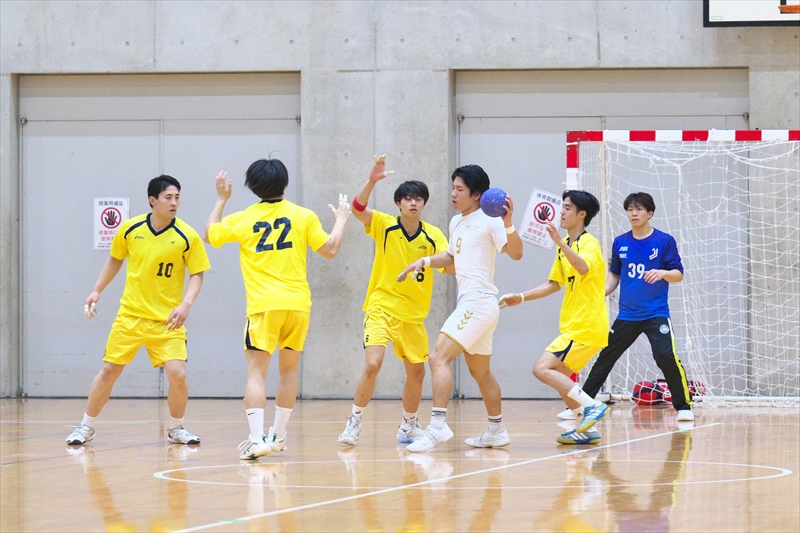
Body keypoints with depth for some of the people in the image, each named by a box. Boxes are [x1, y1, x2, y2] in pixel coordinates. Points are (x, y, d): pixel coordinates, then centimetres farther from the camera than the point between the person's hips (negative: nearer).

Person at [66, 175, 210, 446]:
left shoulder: (187, 237, -9)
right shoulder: (130, 229, -2)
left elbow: (197, 274, -3)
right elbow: (114, 260, 15)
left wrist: (186, 304, -19)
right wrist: (97, 291, 10)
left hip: (167, 319, -2)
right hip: (130, 315, 2)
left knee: (178, 374, -13)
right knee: (109, 370, 3)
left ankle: (176, 429, 12)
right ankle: (86, 427, 21)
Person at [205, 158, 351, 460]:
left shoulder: (242, 219, 2)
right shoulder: (303, 216, 2)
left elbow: (209, 236, 18)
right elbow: (329, 250, 4)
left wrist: (221, 199, 27)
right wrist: (341, 220, 20)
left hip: (263, 305, -2)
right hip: (298, 303, 2)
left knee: (256, 371, -4)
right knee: (289, 370, 16)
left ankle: (257, 438, -19)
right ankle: (278, 435, 23)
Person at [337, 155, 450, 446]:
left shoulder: (433, 235, 0)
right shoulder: (384, 225, -7)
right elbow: (358, 208, -23)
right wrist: (372, 180, -39)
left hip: (413, 314, 4)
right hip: (381, 307, -4)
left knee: (416, 372, 10)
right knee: (372, 364, -20)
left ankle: (408, 426, 31)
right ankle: (354, 423, -5)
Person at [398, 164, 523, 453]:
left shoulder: (488, 220, -10)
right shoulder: (456, 222, 16)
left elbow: (515, 253, -20)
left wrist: (508, 224, -34)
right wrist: (426, 260, 17)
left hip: (479, 303, -10)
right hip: (468, 303, 10)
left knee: (438, 357, -19)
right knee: (480, 371, 17)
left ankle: (437, 425, -25)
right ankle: (497, 431, 26)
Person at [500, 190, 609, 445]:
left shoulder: (589, 243, -12)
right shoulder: (565, 247, 16)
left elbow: (583, 268, -34)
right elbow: (555, 283, 24)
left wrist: (560, 243, -49)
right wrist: (521, 297, 14)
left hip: (587, 326, -10)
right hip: (573, 325, 10)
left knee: (542, 368, -17)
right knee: (558, 377, 13)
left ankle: (592, 405, -19)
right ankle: (588, 430, 15)